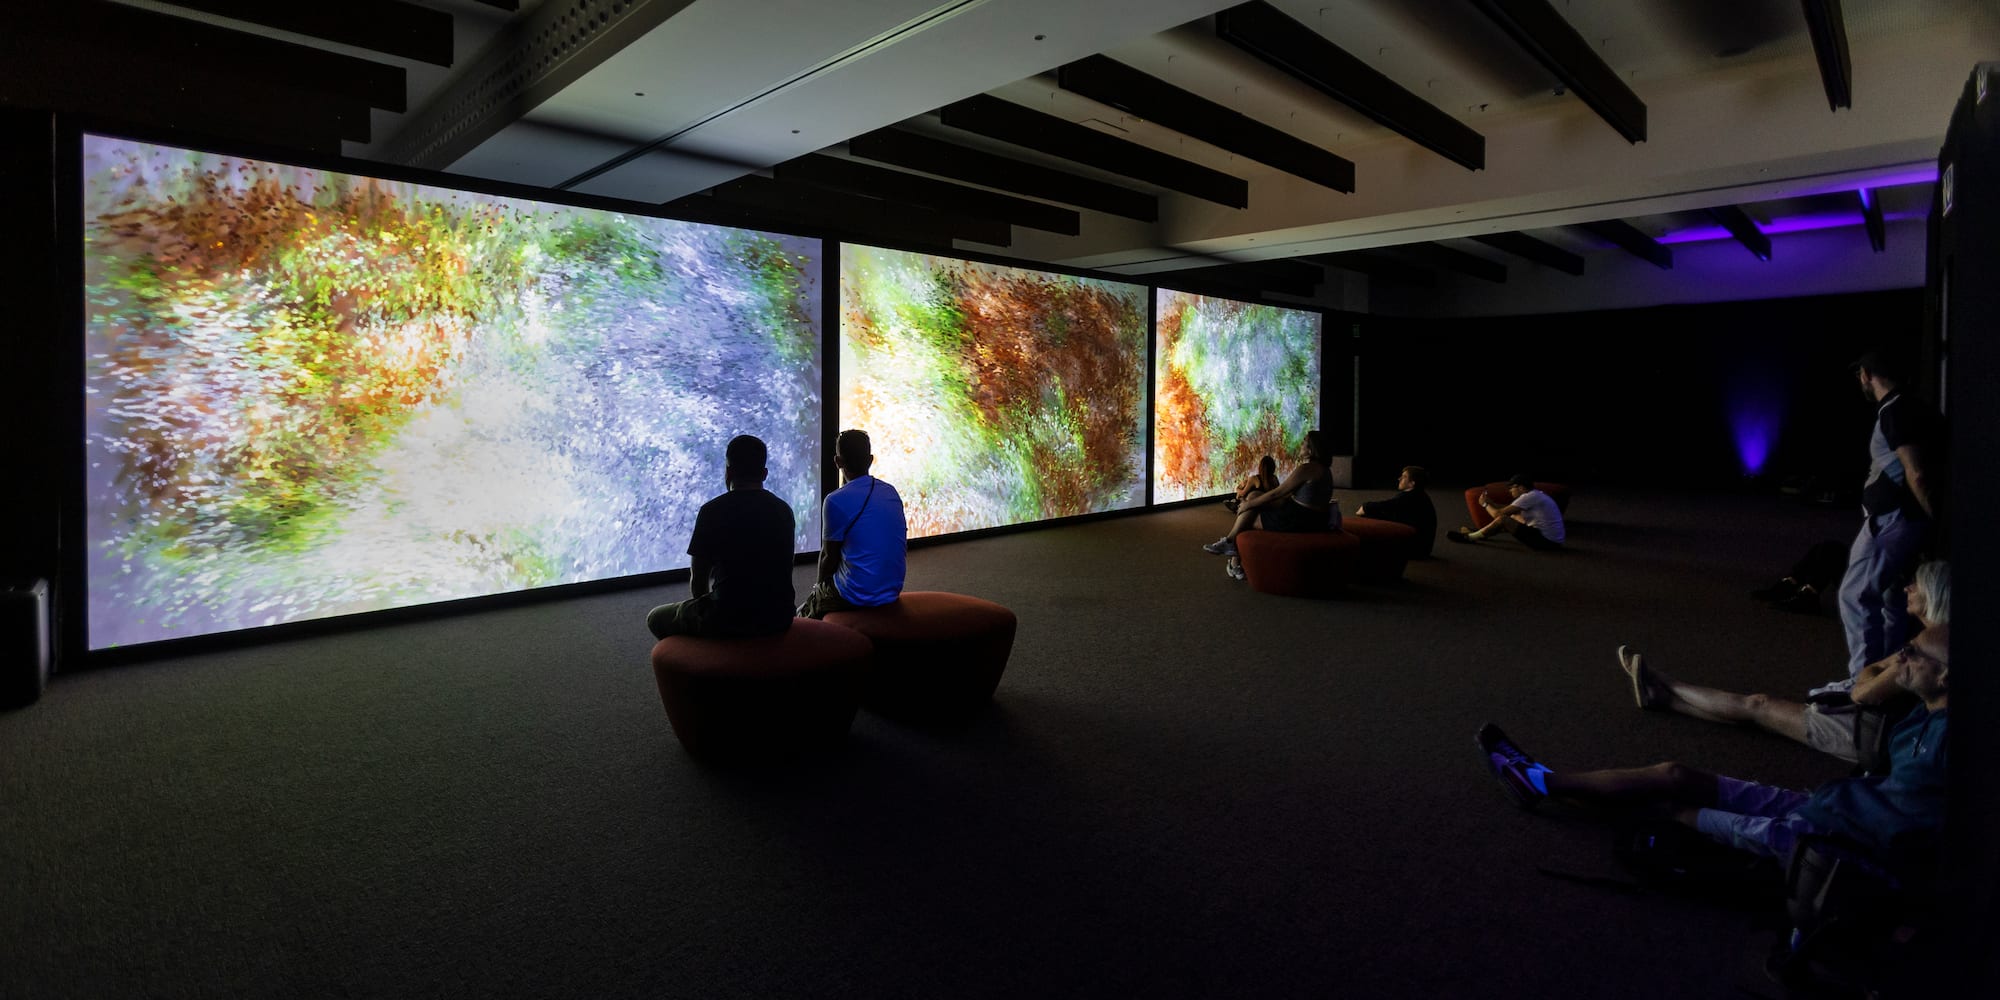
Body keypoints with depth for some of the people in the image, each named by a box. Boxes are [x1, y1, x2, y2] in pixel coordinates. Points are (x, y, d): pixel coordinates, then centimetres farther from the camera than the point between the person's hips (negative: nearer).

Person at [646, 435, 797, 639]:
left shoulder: (713, 511, -10)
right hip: (778, 617, 6)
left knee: (656, 618, 21)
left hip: (730, 619, -5)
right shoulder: (784, 510, 5)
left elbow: (697, 580, -3)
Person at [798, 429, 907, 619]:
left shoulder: (836, 501, -15)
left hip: (856, 597, -6)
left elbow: (829, 556, -6)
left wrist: (821, 589, 14)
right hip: (892, 593, 7)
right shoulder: (892, 493, 4)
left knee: (801, 617, 17)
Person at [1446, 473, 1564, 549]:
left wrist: (1485, 504, 3)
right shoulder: (1536, 495, 14)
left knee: (1503, 520, -13)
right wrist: (1490, 503, 19)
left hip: (1546, 540, -10)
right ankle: (1478, 533, 28)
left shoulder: (1529, 497, -16)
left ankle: (1469, 537, 1)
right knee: (1513, 517, 19)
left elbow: (1498, 514, -14)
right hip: (1553, 540, 10)